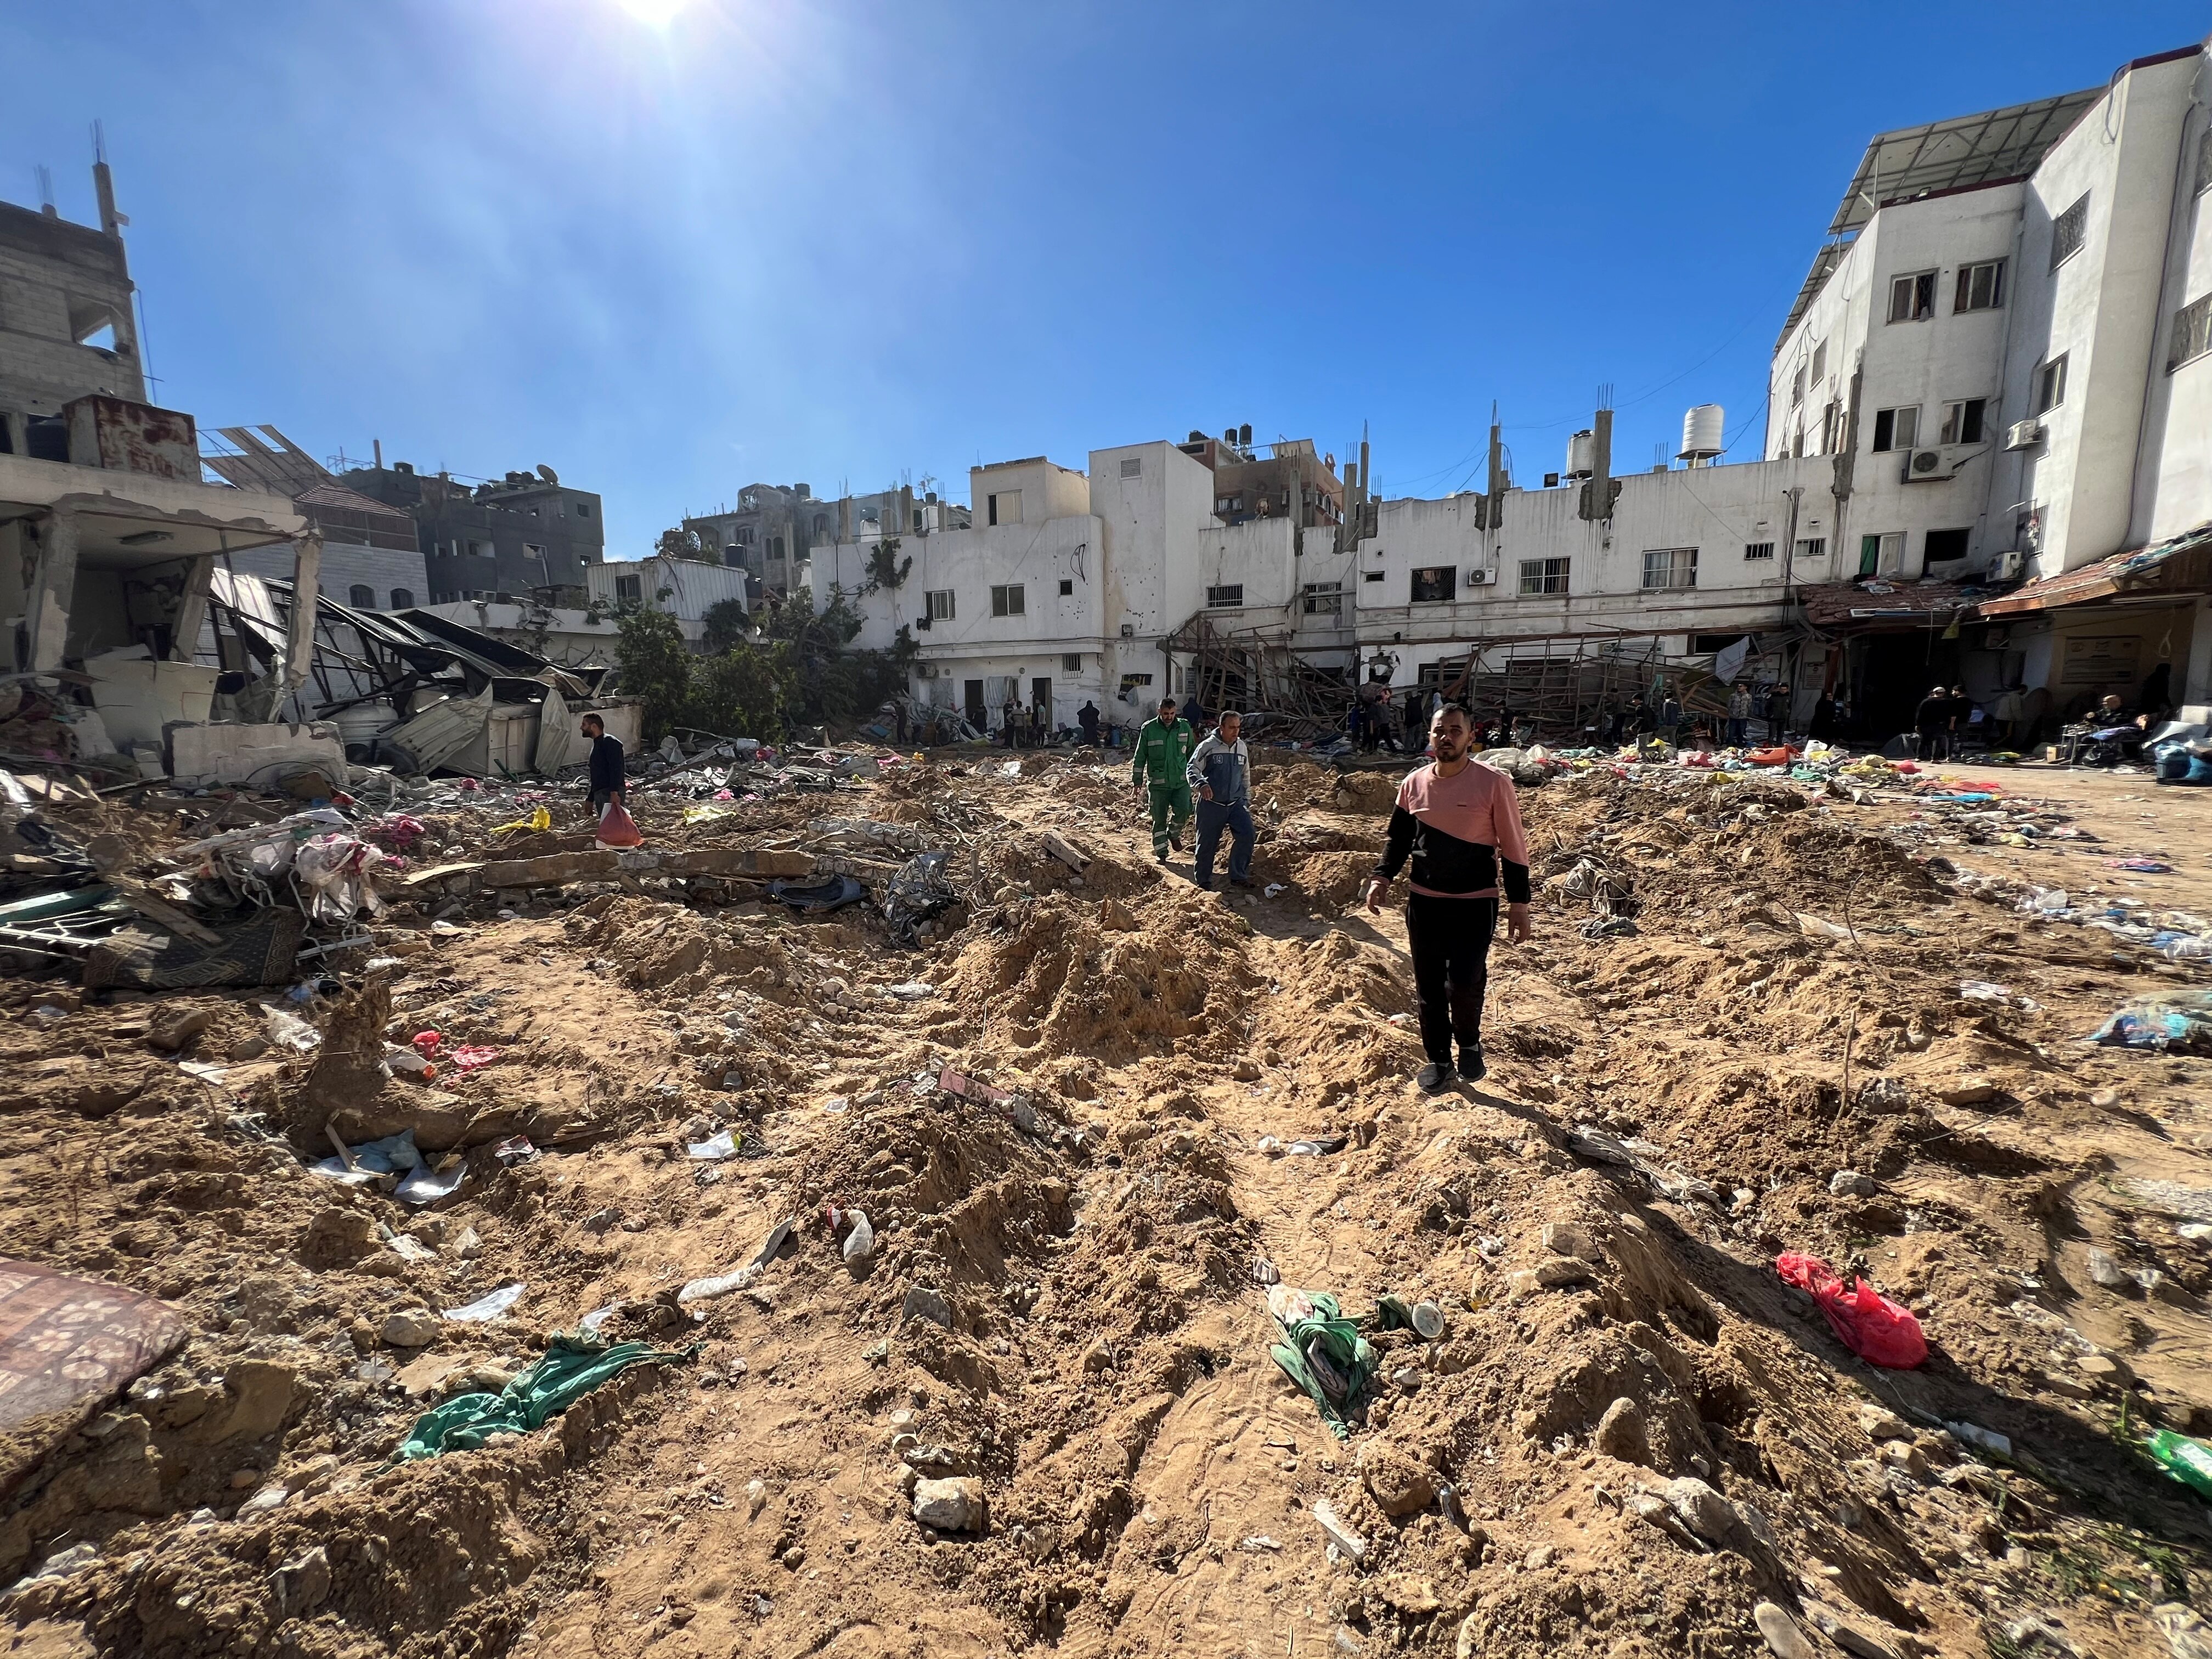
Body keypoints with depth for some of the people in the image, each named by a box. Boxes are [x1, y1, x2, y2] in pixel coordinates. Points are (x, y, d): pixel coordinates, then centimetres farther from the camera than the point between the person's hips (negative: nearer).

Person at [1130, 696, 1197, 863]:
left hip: (1181, 781, 1)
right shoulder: (1148, 729, -3)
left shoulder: (1184, 727, 3)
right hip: (1158, 782, -1)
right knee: (1159, 818, 4)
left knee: (1183, 811, -17)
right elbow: (1140, 757, 3)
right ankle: (1161, 852, 17)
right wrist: (1137, 780, 2)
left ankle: (1173, 834, 14)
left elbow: (1192, 753, 16)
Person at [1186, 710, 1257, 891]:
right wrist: (1201, 784, -30)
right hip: (1211, 804, -4)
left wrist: (1246, 800, 17)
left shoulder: (1242, 747, 9)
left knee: (1246, 835, -12)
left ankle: (1238, 876, 1)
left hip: (1236, 803, 4)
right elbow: (1192, 769, -11)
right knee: (1207, 843, 3)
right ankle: (1204, 882, 19)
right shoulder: (1208, 746, -8)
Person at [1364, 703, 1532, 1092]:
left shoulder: (1493, 783, -8)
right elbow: (1399, 838, 14)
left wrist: (1519, 903, -5)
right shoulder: (1414, 784, 3)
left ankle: (1469, 1043, 19)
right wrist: (1382, 877, 0)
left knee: (1464, 983, -12)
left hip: (1475, 903, -4)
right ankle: (1438, 1059, 29)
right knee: (1428, 986, 9)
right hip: (1424, 901, 4)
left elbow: (1514, 847, -4)